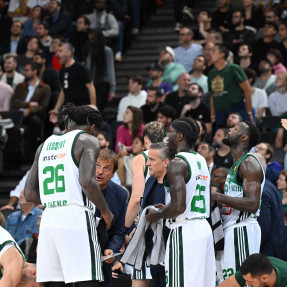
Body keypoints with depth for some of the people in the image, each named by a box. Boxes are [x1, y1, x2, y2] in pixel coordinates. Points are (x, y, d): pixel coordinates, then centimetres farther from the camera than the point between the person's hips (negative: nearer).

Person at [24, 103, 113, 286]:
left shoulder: (45, 145, 20)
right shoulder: (87, 140, 1)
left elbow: (29, 194, 17)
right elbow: (87, 181, -16)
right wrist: (106, 212, -4)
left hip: (49, 218, 6)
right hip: (76, 216, -6)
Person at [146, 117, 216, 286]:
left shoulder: (177, 163, -13)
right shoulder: (201, 161, 15)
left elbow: (178, 207, -23)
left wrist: (157, 215, -4)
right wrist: (166, 209, 25)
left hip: (184, 232, -9)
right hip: (204, 228, 9)